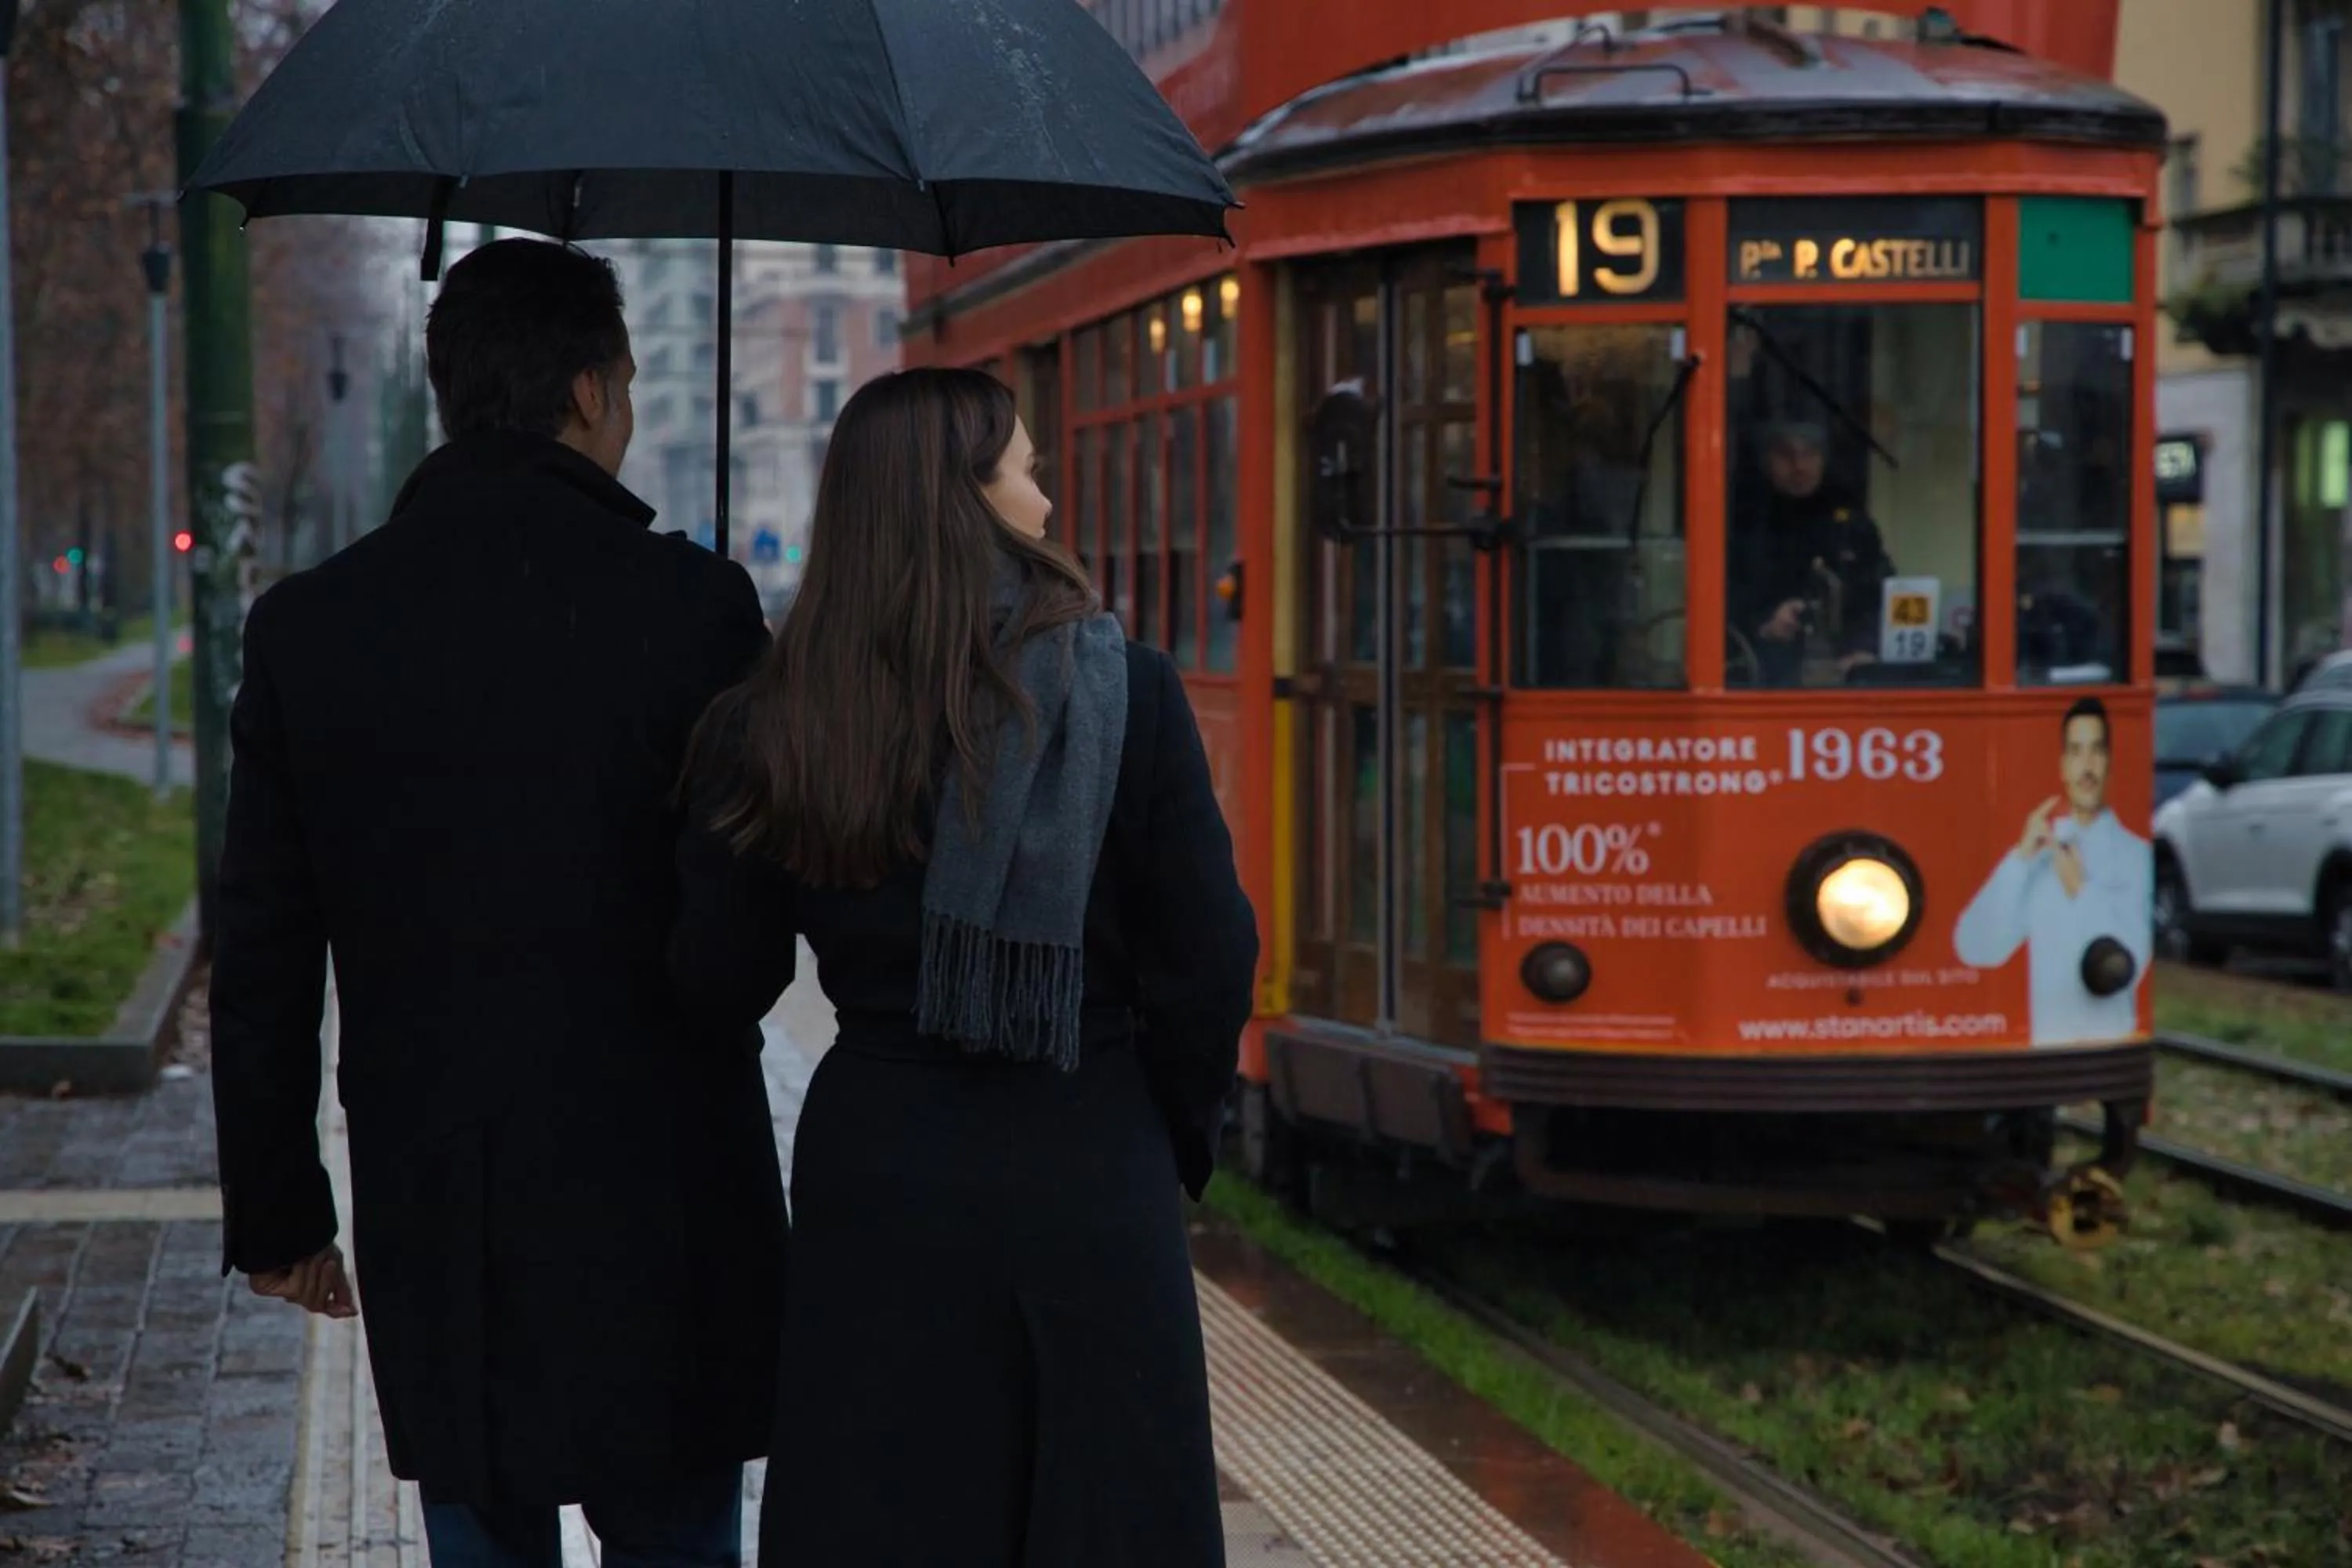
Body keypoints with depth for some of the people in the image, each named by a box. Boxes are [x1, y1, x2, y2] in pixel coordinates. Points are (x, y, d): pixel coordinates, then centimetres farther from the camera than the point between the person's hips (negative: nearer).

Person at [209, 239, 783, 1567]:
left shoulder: (307, 625, 0)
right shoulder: (689, 603, -10)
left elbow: (263, 962, 3)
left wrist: (275, 1209, 11)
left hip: (431, 1219, 3)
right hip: (660, 1196, -3)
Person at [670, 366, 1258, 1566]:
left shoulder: (774, 731, -3)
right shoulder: (1125, 695, -8)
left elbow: (721, 988, 3)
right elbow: (1206, 959, -7)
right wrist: (1181, 1142, 10)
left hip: (878, 1174, 2)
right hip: (1085, 1175, -2)